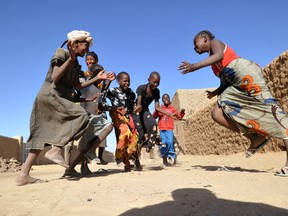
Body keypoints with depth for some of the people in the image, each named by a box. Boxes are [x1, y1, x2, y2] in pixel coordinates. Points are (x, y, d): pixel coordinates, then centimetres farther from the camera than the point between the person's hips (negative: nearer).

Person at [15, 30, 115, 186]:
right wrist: (71, 58, -22)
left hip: (59, 98, 9)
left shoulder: (76, 64, 18)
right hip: (50, 95, -9)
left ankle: (23, 175, 8)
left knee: (44, 136, 5)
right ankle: (55, 150, -18)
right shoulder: (61, 53, -5)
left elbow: (77, 86, 16)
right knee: (81, 116, -18)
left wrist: (98, 78, 13)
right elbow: (55, 78, -17)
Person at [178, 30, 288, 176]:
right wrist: (215, 93, 15)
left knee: (269, 109, -15)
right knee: (217, 114, -5)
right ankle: (257, 137, -6)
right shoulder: (214, 61, 32)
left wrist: (195, 66, -22)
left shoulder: (215, 42, 11)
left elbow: (220, 55, -15)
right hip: (236, 84, 9)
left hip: (245, 71, -9)